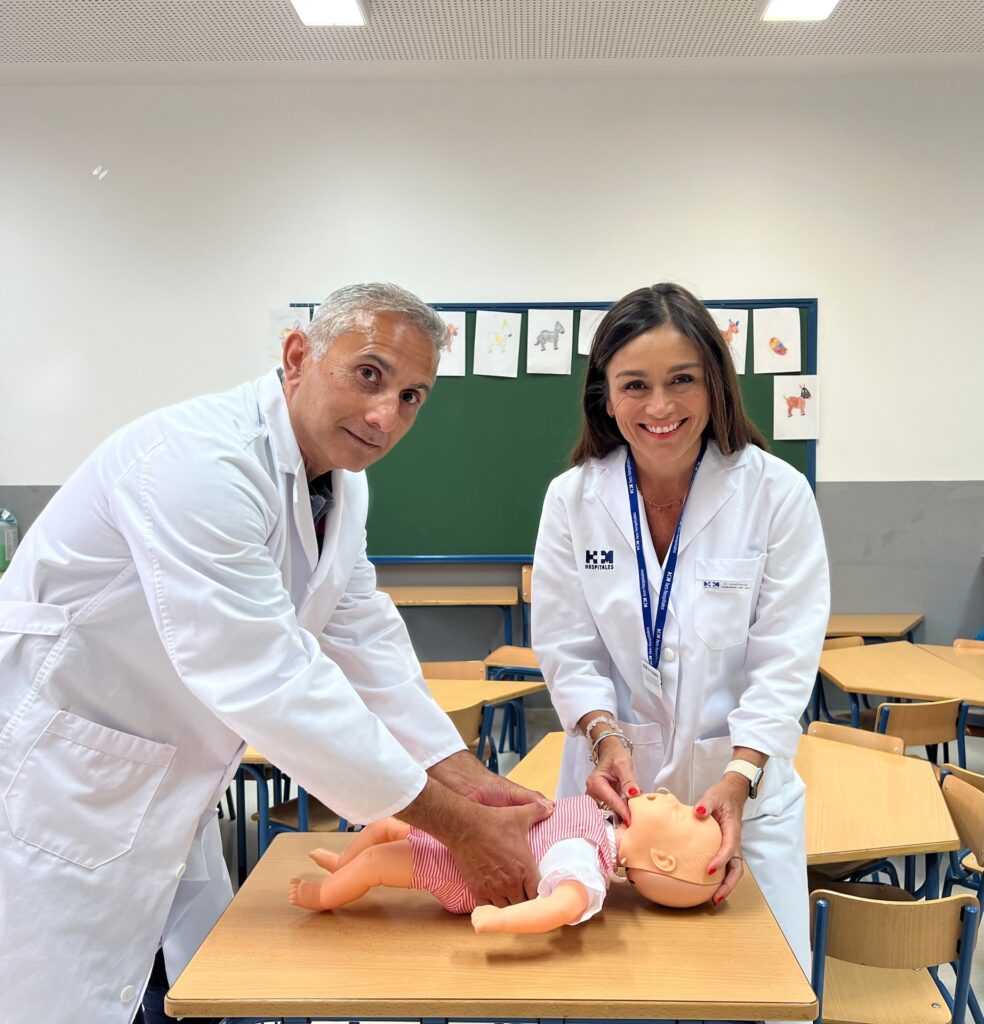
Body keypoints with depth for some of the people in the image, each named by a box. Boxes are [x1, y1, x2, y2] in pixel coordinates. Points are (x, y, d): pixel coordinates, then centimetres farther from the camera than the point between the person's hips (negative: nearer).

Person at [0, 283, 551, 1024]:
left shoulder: (340, 478, 1)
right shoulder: (198, 459, -29)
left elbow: (364, 644, 4)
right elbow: (261, 678, -33)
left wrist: (468, 781, -6)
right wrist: (458, 827, -28)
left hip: (163, 800, 9)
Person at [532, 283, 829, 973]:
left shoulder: (777, 494, -11)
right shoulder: (573, 498, -5)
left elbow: (784, 661, -11)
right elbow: (568, 649, -2)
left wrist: (739, 777, -23)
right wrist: (605, 736, -19)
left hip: (739, 787, -1)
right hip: (616, 781, 1)